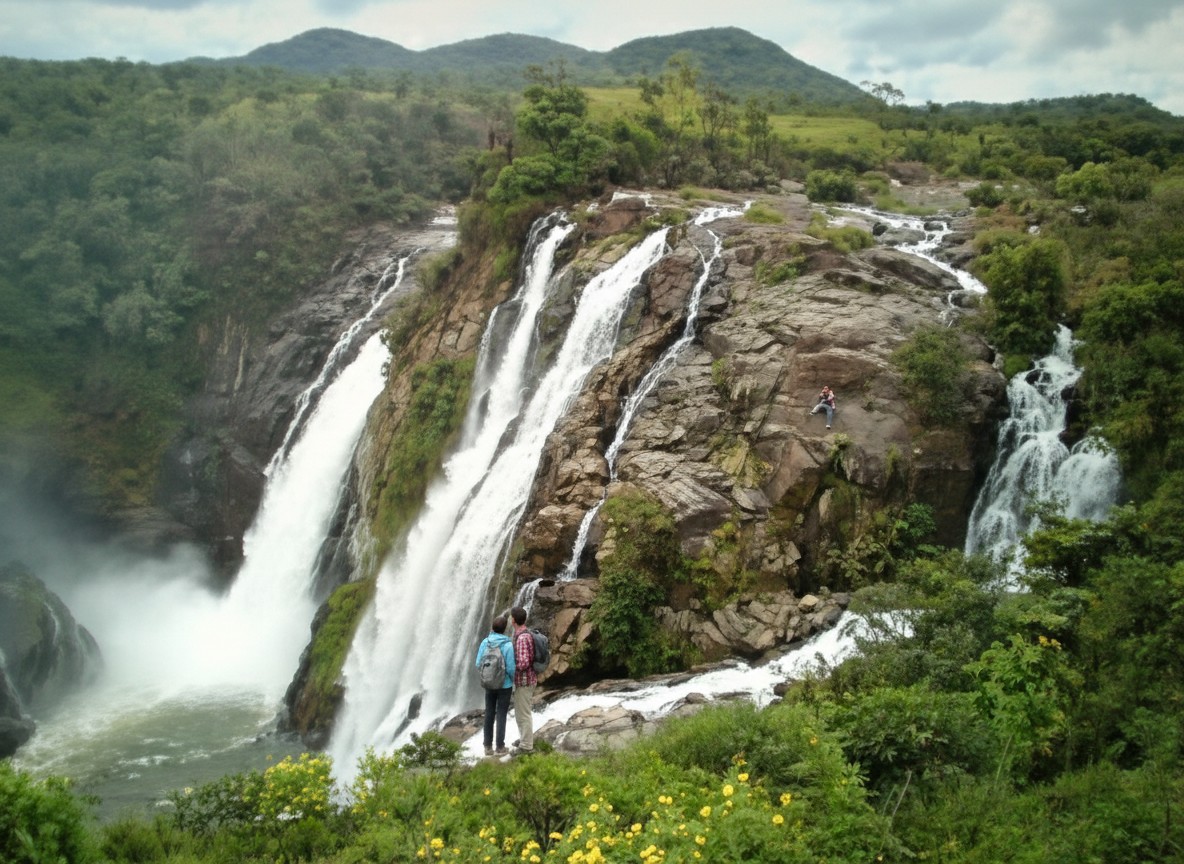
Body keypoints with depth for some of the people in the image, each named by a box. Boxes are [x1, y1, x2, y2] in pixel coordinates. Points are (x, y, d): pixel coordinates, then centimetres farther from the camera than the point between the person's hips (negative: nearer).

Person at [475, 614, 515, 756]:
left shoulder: (485, 642, -9)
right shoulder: (508, 645, -19)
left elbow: (478, 663, -5)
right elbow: (511, 668, -17)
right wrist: (515, 683, 0)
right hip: (505, 685, -3)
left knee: (489, 714, 13)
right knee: (501, 715, 6)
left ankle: (488, 746, 19)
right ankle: (500, 747, 13)